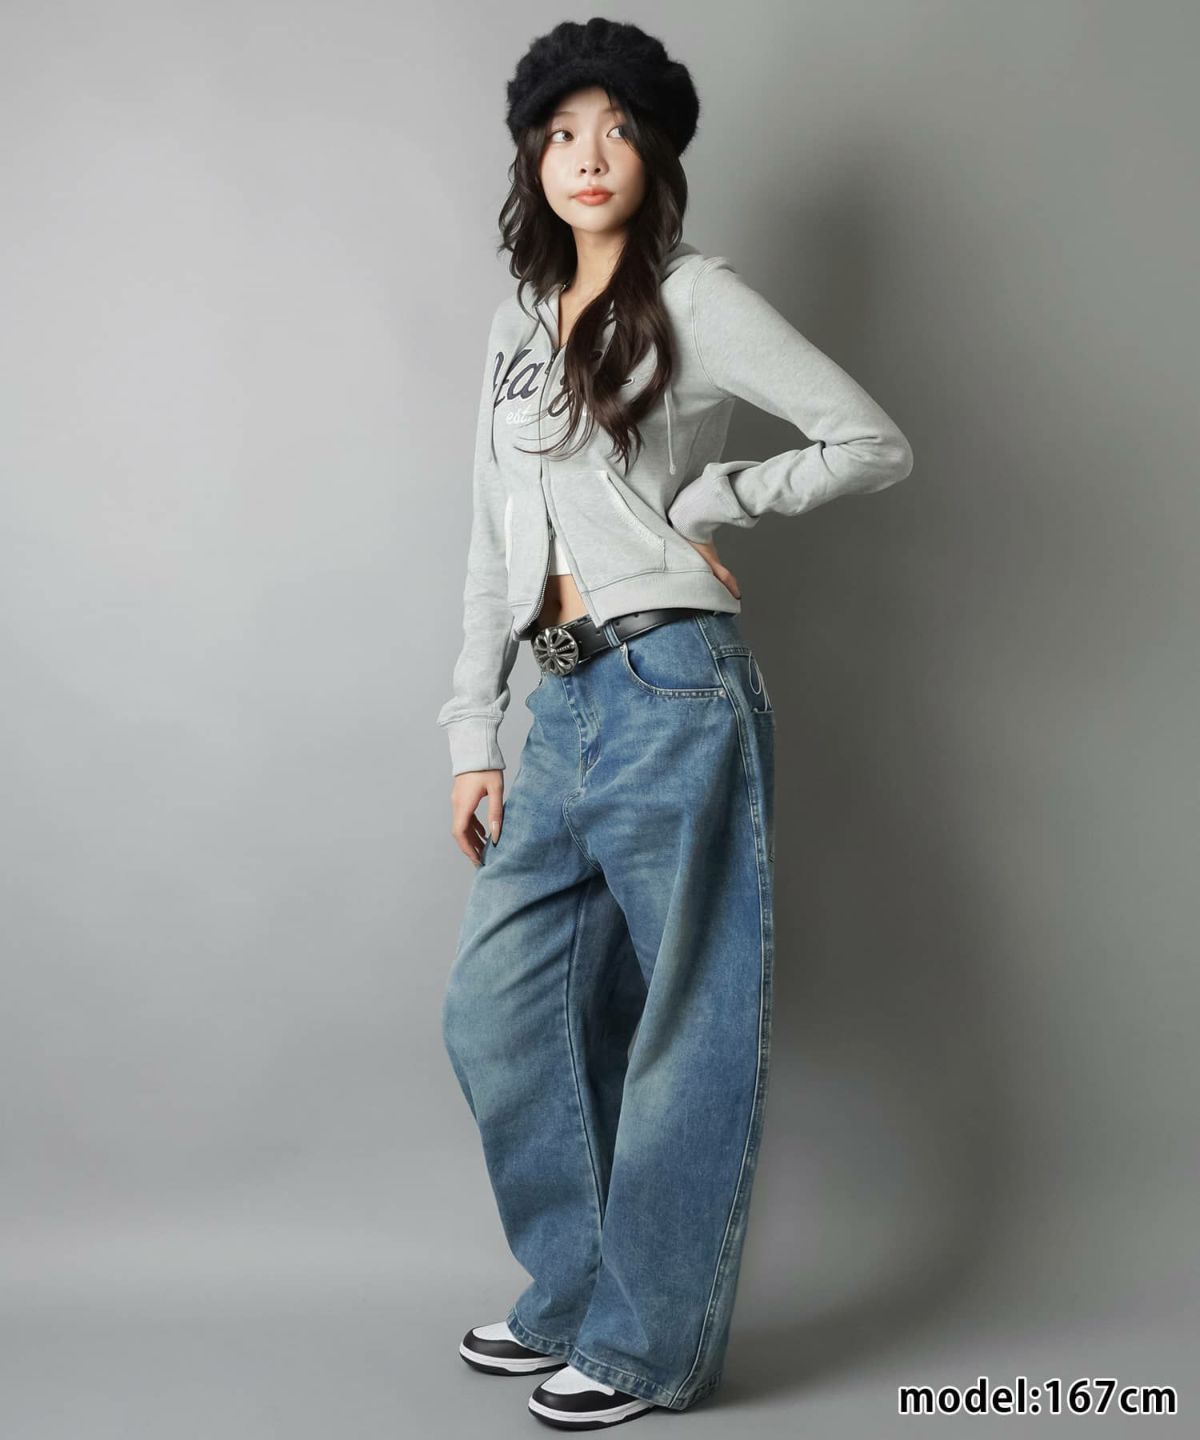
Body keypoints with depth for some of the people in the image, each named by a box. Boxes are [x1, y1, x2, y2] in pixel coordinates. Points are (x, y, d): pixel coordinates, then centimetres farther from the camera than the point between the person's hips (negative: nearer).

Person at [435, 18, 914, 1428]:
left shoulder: (695, 298, -2)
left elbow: (876, 444, -4)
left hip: (672, 691, -7)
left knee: (682, 1026, 2)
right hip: (565, 701, 7)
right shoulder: (519, 324, 16)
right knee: (495, 1005, 9)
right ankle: (573, 1295, 26)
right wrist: (474, 735, 11)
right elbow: (495, 540, 15)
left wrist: (705, 500, -5)